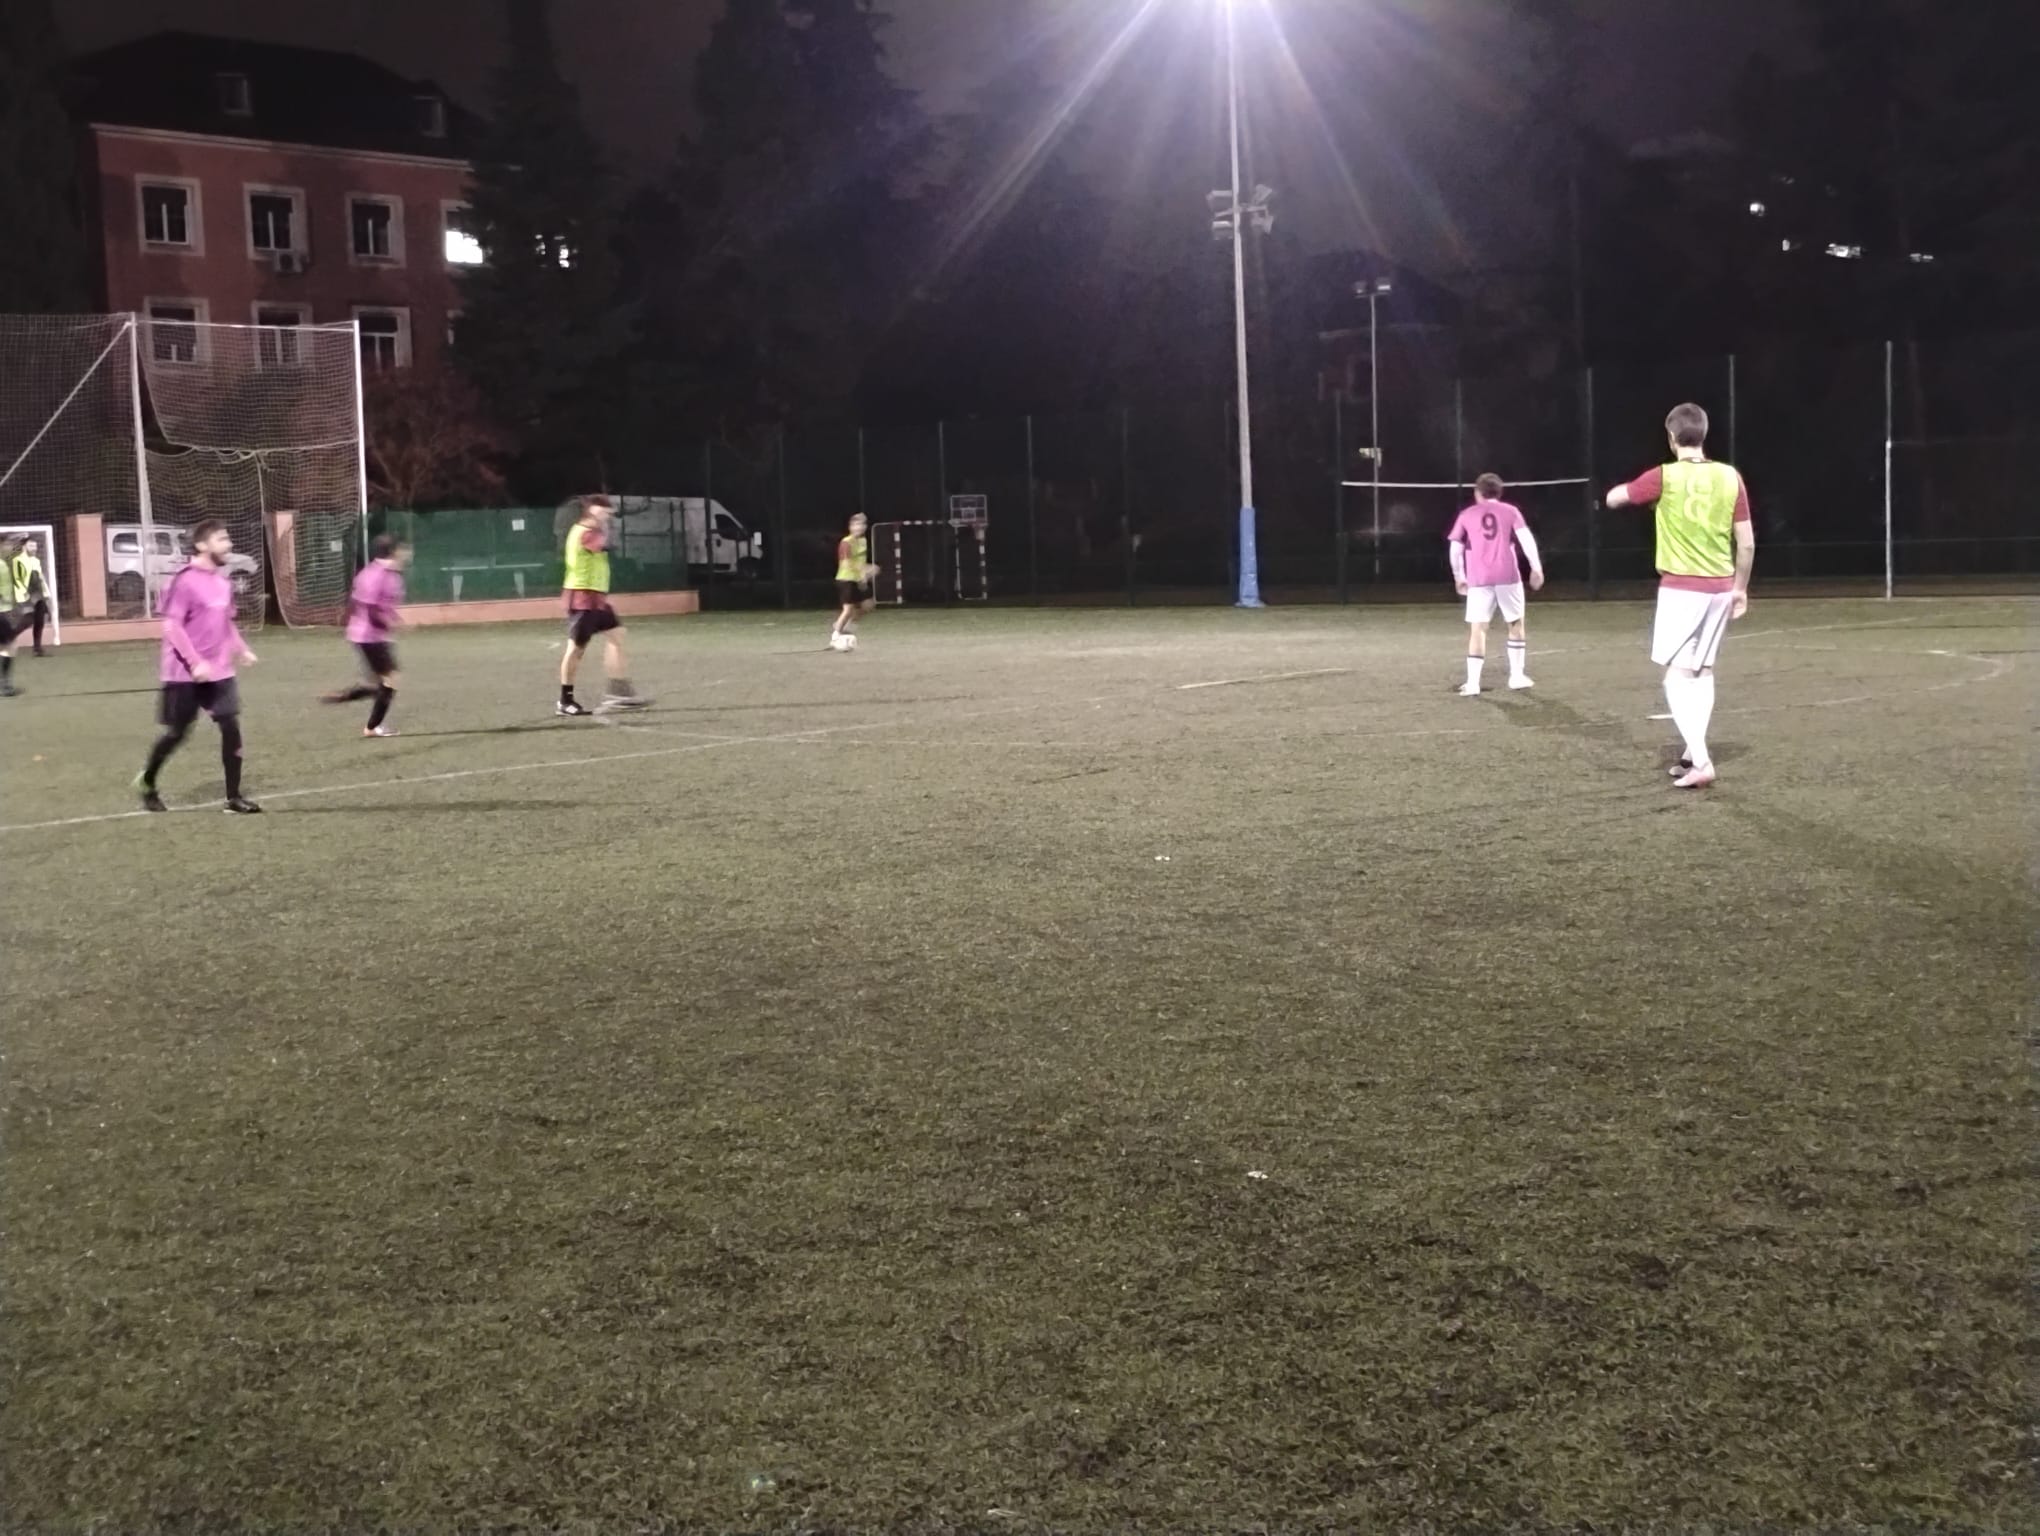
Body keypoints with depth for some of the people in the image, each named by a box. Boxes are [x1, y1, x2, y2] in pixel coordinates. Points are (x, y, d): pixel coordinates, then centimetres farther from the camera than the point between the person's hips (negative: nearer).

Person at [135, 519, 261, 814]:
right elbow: (172, 626, -18)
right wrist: (195, 663, -23)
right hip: (185, 674, -6)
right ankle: (147, 783, 32)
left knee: (231, 727, -5)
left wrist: (241, 649, 8)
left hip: (219, 672, 6)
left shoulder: (223, 581, 8)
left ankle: (234, 798, 1)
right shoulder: (185, 581, -16)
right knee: (176, 733, 5)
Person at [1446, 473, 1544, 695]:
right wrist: (1536, 568, -3)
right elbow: (1526, 539, -4)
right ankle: (1517, 676, 16)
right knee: (1516, 624, 16)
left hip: (1478, 579, 0)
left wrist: (1459, 577, 16)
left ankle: (1472, 683, -9)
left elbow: (1455, 549, 6)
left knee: (1477, 629, 0)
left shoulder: (1467, 515, 10)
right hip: (1508, 577, 0)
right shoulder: (1510, 511, 9)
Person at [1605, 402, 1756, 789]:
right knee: (1703, 671, 16)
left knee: (1678, 674, -3)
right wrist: (1740, 588, 16)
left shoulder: (1663, 477, -9)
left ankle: (1700, 762, -15)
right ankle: (1694, 755, 20)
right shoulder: (1730, 477, 1)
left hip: (1680, 588, -4)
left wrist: (1644, 489, 24)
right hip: (1719, 588, 4)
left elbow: (1613, 498, 5)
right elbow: (1746, 543, 3)